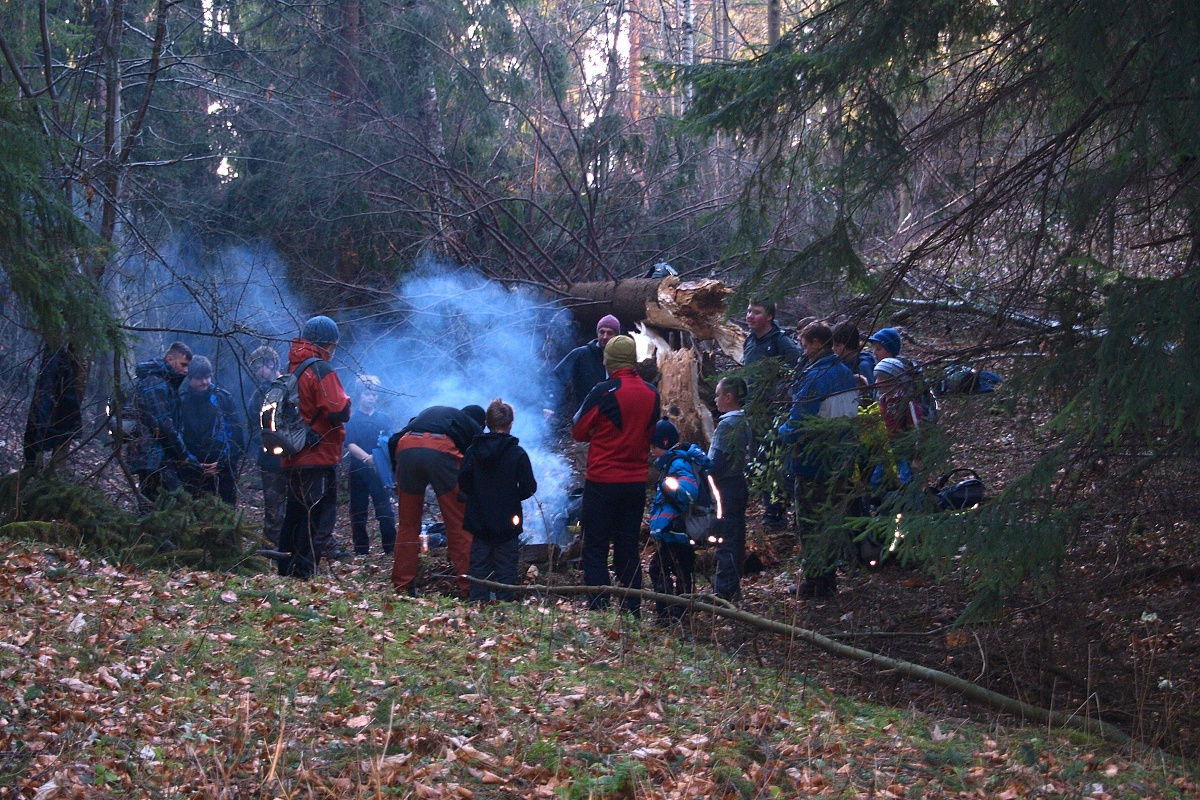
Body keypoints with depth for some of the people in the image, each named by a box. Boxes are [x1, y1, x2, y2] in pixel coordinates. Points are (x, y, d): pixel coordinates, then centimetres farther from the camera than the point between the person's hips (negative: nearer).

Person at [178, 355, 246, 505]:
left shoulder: (224, 398, 1)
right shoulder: (181, 401, 1)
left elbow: (238, 435, 0)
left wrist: (223, 463, -8)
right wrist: (193, 465, -8)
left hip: (223, 471, 0)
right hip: (192, 473, 0)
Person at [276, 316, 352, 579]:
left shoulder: (289, 370, 12)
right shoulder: (322, 370, -14)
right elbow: (339, 412, -21)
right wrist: (346, 404, -2)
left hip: (293, 458, 8)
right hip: (319, 456, -8)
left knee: (295, 512, 16)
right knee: (318, 515, -4)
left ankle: (286, 567, 22)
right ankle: (303, 570, -6)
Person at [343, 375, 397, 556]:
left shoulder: (385, 418, 9)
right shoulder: (352, 420, 5)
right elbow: (350, 445, -7)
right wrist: (367, 458, -26)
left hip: (381, 470, 0)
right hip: (358, 471, 0)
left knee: (385, 511, -5)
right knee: (358, 512, 4)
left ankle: (390, 548, -2)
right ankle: (361, 550, 11)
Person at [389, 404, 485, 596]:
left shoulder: (428, 413, 39)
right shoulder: (474, 426, 30)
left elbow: (393, 441, 26)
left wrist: (397, 473, 27)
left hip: (406, 449, 4)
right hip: (441, 450, -3)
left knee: (407, 523, 14)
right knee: (458, 524, 4)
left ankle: (402, 586, 15)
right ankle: (469, 586, 2)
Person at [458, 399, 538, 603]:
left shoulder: (473, 451, -2)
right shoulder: (517, 453, -9)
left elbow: (463, 483, -2)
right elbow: (529, 487, -10)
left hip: (479, 522, 2)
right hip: (507, 523, -2)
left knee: (479, 565, 11)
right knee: (506, 566, 5)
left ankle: (479, 602, 8)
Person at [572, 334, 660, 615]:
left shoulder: (604, 392, -14)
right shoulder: (652, 394, 2)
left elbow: (578, 432, -5)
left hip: (602, 481, -5)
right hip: (636, 482, 5)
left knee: (595, 548, 2)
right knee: (628, 547, 13)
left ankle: (598, 605, -4)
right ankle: (632, 608, 13)